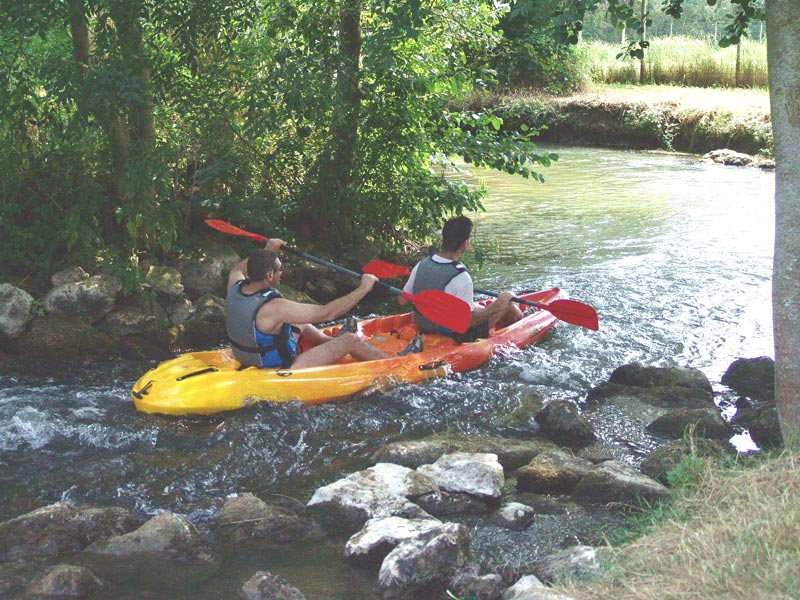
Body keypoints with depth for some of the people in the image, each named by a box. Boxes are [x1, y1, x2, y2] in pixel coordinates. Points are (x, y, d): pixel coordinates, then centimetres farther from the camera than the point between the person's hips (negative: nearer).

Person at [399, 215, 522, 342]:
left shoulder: (421, 265, -10)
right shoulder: (461, 277, -30)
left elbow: (402, 300, 0)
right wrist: (493, 308, -15)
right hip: (456, 335, -6)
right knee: (507, 297, 10)